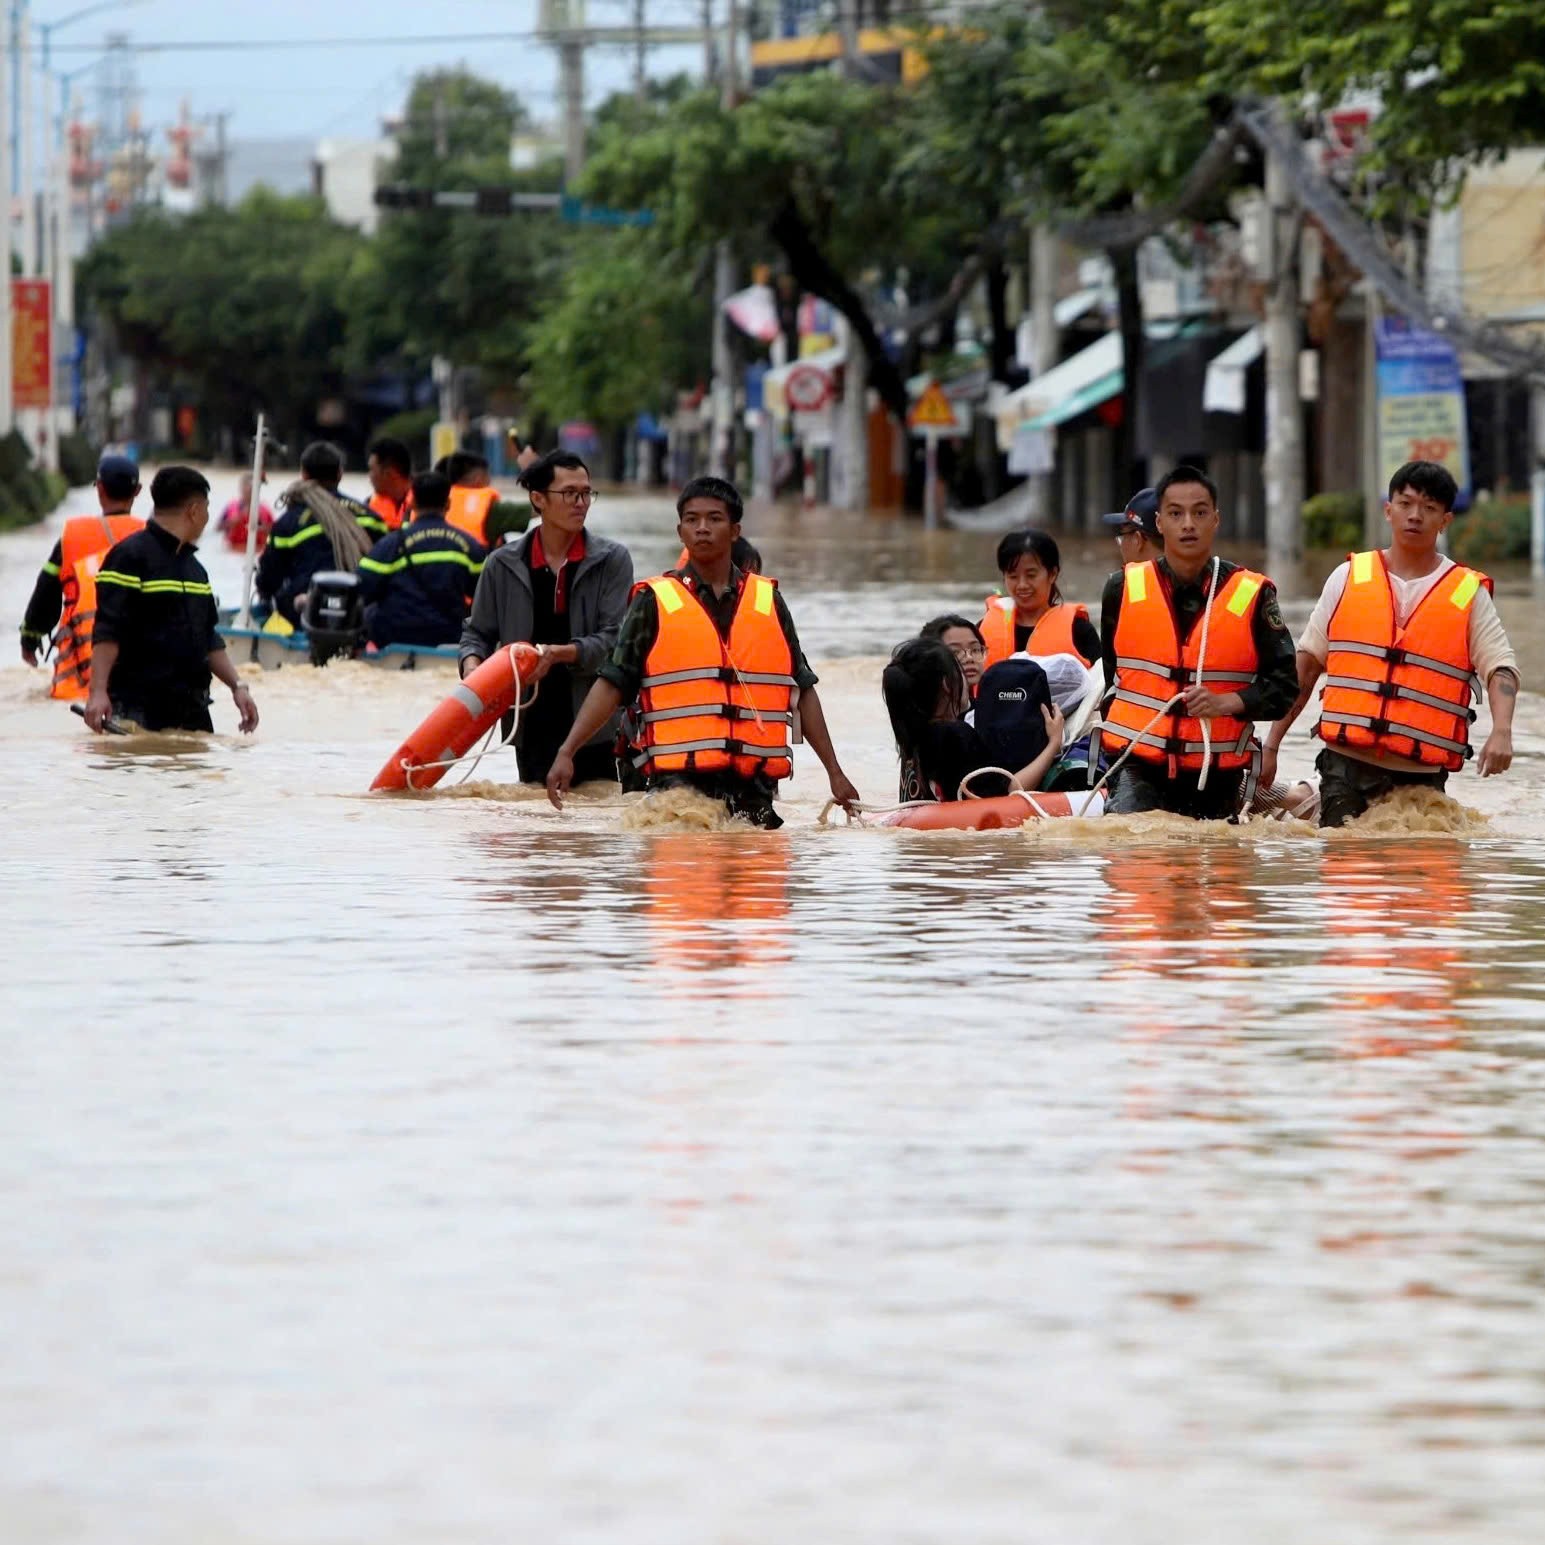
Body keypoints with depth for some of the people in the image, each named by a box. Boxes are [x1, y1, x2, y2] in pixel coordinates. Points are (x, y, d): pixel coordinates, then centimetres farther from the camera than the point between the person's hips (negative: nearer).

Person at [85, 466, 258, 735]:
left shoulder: (194, 568, 20)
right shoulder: (130, 557, -7)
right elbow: (106, 633, -14)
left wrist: (237, 686, 16)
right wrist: (98, 692, -23)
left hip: (191, 708, 8)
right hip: (137, 709, -8)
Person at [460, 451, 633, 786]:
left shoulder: (612, 560, 3)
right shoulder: (503, 565, 8)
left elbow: (614, 639, -5)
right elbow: (477, 633, 15)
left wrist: (560, 654, -19)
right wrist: (473, 667, -6)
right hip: (532, 729, 2)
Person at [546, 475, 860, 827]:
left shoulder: (768, 601, 13)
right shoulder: (655, 602, 6)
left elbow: (803, 692, 16)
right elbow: (612, 686, 3)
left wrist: (834, 772, 13)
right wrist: (566, 752, -7)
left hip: (754, 784, 3)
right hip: (679, 778, -3)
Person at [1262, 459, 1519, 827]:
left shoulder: (1469, 593, 5)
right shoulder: (1349, 578, 9)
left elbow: (1500, 669, -1)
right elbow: (1307, 662, 13)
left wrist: (1502, 731, -20)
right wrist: (1272, 742, 8)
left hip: (1420, 775, 0)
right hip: (1346, 765, 0)